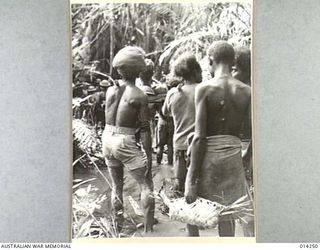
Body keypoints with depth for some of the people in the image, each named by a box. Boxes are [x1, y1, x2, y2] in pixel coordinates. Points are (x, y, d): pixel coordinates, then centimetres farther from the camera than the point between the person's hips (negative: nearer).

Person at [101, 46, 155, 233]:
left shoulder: (110, 90, 4)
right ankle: (149, 229, 6)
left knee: (117, 186, 19)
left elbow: (110, 118, 5)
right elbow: (145, 129, -11)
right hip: (126, 142, -6)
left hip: (107, 139, 6)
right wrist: (149, 156, -7)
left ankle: (119, 225, 29)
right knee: (147, 185, 6)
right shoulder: (139, 96, -11)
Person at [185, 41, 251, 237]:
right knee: (227, 215, 15)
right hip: (233, 155, 3)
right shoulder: (246, 91, 0)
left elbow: (199, 137, -13)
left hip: (207, 155, -3)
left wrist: (192, 180, -10)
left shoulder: (204, 89, -9)